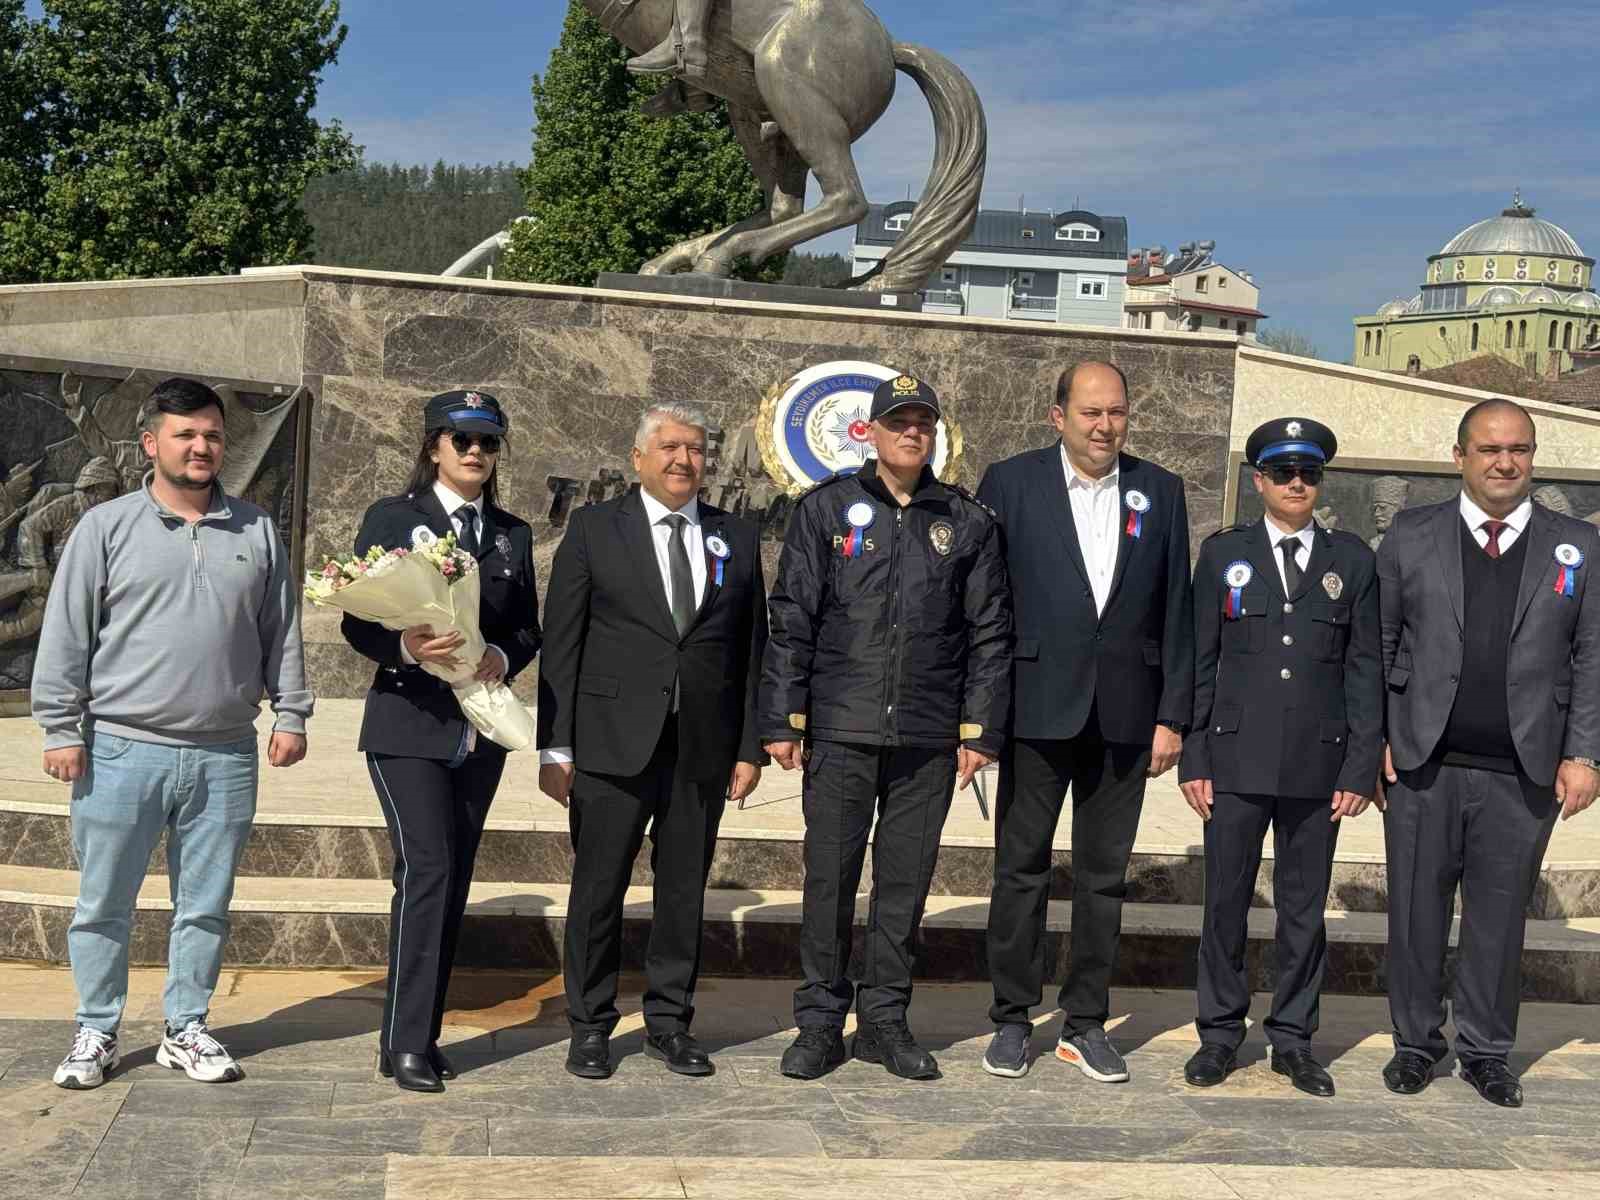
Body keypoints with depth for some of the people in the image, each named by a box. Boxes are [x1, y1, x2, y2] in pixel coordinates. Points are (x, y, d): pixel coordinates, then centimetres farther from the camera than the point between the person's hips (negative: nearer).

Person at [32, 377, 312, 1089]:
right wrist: (61, 729, -4)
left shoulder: (255, 531, 9)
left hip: (225, 758, 2)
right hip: (122, 752, -2)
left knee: (206, 905, 9)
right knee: (104, 903, 5)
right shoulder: (107, 527, 1)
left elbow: (282, 633, 13)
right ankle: (96, 1032, 19)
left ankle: (187, 1030, 22)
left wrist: (290, 714, 8)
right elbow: (65, 637, 0)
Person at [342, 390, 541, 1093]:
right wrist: (405, 648, -23)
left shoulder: (513, 534, 14)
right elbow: (356, 620, -4)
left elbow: (529, 627, 13)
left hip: (480, 731, 5)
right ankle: (404, 1045, -8)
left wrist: (503, 656, -9)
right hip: (409, 723, -5)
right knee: (426, 868, -14)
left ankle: (423, 1034, 16)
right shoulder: (391, 518, 0)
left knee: (455, 880, 7)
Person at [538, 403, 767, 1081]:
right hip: (613, 742, -2)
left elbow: (751, 649, 11)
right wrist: (555, 746, -5)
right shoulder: (594, 528, 3)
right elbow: (561, 643, 0)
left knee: (685, 890, 9)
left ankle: (669, 1024, 21)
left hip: (704, 746, 3)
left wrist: (751, 746, 5)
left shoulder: (737, 538, 11)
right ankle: (590, 1028, 15)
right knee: (598, 889, 2)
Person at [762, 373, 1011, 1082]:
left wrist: (980, 730, 2)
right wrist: (782, 719, -2)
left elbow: (989, 632, 9)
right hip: (840, 730, -1)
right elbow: (791, 620, 3)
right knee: (829, 877, 1)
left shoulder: (967, 522, 9)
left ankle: (886, 1020, 18)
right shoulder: (827, 509, 5)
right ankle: (820, 1023, 13)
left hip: (928, 736, 1)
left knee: (905, 880, 7)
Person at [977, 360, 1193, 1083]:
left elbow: (1176, 610, 7)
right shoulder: (1010, 483, -1)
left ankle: (1086, 1023, 19)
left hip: (1125, 716, 2)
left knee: (1104, 874, 9)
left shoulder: (1160, 492, 7)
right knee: (1022, 867, 6)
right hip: (1037, 710, -2)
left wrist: (1173, 716, 2)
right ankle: (1012, 1018, 17)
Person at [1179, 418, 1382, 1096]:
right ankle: (1220, 1033, 17)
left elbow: (1365, 670, 5)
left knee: (1305, 907, 8)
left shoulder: (1353, 560, 7)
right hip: (1237, 760, 0)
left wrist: (1362, 766, -1)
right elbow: (1200, 662, 5)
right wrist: (1193, 758, -1)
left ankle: (1292, 1039, 19)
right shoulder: (1224, 553, 5)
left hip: (1319, 762, 1)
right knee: (1226, 901, 5)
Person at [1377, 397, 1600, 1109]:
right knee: (1416, 911, 8)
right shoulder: (1411, 536, 5)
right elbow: (1377, 644, 5)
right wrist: (1374, 738, -2)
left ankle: (1486, 1051, 24)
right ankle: (1416, 1042, 24)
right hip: (1422, 764, 0)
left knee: (1500, 917, 9)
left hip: (1526, 774, 0)